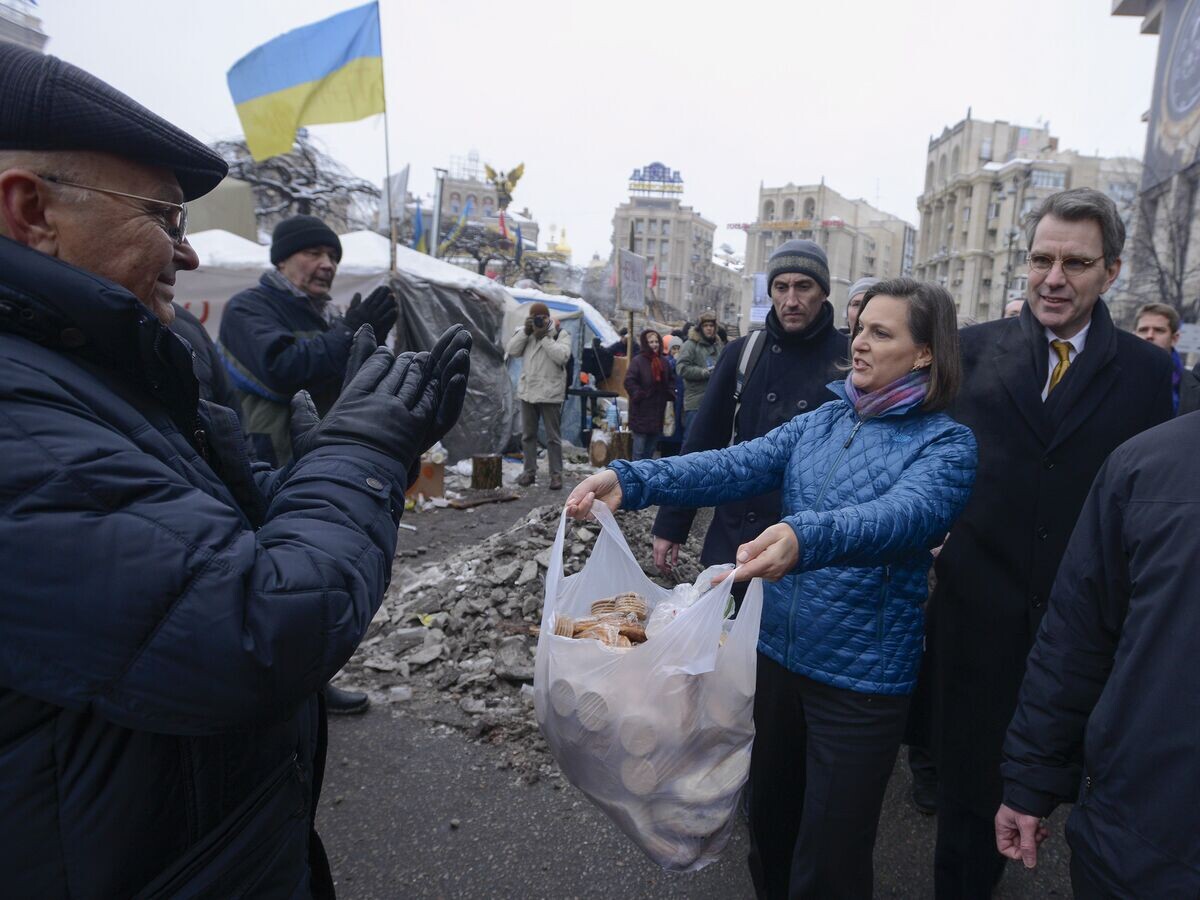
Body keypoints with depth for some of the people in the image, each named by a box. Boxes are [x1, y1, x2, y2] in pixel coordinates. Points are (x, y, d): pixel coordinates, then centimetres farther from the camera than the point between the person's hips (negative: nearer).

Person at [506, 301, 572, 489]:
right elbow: (511, 350, -2)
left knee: (553, 436, 1)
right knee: (528, 434, 12)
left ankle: (556, 474, 7)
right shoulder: (524, 332, 10)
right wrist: (526, 331, -10)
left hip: (550, 393, -5)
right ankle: (529, 471, 22)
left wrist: (544, 337, -18)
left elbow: (562, 356, -18)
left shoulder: (561, 334, -4)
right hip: (527, 391, 5)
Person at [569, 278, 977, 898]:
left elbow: (906, 514, -30)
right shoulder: (822, 422, 4)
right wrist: (632, 480, -23)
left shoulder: (946, 443, -10)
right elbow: (736, 466, -8)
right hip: (780, 650, 5)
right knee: (770, 817, 24)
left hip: (862, 675, -5)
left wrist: (806, 537, -50)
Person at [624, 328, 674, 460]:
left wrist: (670, 395, 8)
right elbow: (629, 382, -12)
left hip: (658, 410, 6)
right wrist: (639, 396, -16)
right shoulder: (637, 361, -8)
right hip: (641, 411, -6)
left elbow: (671, 380, 21)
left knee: (651, 448, 15)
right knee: (639, 448, -4)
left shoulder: (664, 362, 10)